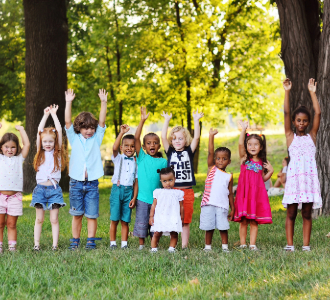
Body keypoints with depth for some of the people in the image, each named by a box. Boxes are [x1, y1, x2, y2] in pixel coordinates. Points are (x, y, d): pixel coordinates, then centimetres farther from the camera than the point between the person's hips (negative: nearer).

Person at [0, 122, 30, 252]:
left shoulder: (19, 159, 9)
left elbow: (27, 144, 3)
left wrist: (21, 129, 10)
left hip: (14, 196, 0)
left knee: (11, 224, 4)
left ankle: (12, 246, 7)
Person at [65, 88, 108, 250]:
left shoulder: (96, 138, 8)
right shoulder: (74, 138, 7)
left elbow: (102, 121, -2)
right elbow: (68, 122, -3)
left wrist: (103, 102, -12)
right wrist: (68, 102, -12)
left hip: (92, 183, 0)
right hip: (76, 182, 0)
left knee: (92, 215, 2)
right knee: (77, 214, 6)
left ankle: (91, 242, 8)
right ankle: (75, 241, 14)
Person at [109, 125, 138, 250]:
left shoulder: (135, 163, 10)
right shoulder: (118, 158, 4)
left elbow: (136, 182, 8)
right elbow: (114, 148, -18)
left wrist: (134, 197, 0)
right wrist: (122, 133, -22)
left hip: (129, 191, 2)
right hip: (117, 189, -2)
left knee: (125, 220, 4)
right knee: (114, 219, 0)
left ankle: (124, 244, 9)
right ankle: (112, 243, 8)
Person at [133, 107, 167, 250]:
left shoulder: (163, 162, 5)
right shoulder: (142, 158, 2)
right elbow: (136, 138, -7)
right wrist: (142, 121, -12)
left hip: (157, 199, 1)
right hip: (142, 198, -1)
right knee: (141, 222, 3)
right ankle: (141, 245, 16)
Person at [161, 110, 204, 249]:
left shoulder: (189, 152, 8)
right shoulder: (170, 152, 8)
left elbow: (196, 137, -2)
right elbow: (163, 137, -1)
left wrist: (196, 121, -6)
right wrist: (167, 120, -4)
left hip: (187, 191, 0)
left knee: (186, 221, 4)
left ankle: (184, 245, 10)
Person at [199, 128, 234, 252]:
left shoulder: (229, 176, 11)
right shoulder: (211, 169, 7)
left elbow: (230, 193, 14)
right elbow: (210, 152, -3)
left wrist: (232, 209, 11)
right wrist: (211, 136, -10)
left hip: (222, 205, 1)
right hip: (208, 204, -1)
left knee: (223, 227, 0)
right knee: (209, 227, 4)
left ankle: (225, 247, 11)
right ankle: (207, 247, 14)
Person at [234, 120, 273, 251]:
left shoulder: (262, 162, 12)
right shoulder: (244, 158, 4)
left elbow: (263, 178, 17)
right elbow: (240, 144, -12)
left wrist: (270, 171, 1)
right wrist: (244, 129, -20)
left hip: (257, 192, 2)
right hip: (244, 192, -2)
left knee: (254, 221, 2)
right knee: (243, 220, -1)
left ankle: (252, 245, 5)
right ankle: (243, 244, 6)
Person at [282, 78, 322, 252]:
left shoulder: (312, 136, 12)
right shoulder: (290, 136, 9)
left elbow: (318, 113, 6)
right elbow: (286, 113, 2)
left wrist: (312, 92, 5)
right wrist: (287, 92, -3)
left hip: (309, 176, 1)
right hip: (294, 175, -1)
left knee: (307, 213, 3)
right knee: (291, 213, 0)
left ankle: (306, 245, 5)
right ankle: (289, 245, 2)